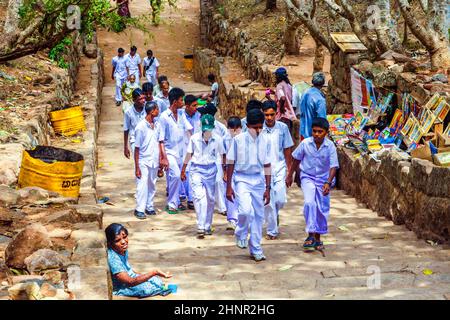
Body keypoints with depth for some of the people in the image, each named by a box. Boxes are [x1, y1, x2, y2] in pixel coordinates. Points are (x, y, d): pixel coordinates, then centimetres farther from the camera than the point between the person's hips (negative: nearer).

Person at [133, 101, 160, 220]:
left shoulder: (156, 125, 6)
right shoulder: (141, 127, -13)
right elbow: (137, 148, -10)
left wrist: (160, 159, 11)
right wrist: (137, 167, -11)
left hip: (154, 161, 6)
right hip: (143, 162, -6)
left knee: (152, 185, 11)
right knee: (142, 186, -5)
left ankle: (149, 207, 21)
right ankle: (139, 209, 1)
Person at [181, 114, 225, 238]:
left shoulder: (217, 139, -4)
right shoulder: (194, 138, -6)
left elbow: (222, 156, 7)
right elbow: (189, 154, 6)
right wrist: (183, 170, 11)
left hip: (211, 170, 2)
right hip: (196, 169, -2)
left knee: (210, 198, 9)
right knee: (199, 196, -16)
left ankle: (207, 226, 24)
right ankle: (200, 227, -17)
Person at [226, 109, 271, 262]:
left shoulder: (264, 141, 2)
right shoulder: (238, 140, -7)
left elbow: (267, 166, 8)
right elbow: (230, 163, -2)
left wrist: (268, 188, 6)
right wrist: (228, 187, -3)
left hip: (259, 180, 4)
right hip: (242, 179, -3)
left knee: (258, 215, 6)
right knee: (246, 210, -22)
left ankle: (256, 249, 19)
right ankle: (241, 235, 8)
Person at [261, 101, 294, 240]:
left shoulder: (283, 127, 1)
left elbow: (287, 149, 9)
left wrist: (288, 169, 9)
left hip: (279, 167, 1)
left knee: (281, 199, -6)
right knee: (268, 202, -1)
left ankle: (275, 214, 28)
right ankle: (272, 231, 12)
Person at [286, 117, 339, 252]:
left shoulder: (330, 146, -14)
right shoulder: (305, 143, -12)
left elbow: (333, 166, -14)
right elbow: (296, 159, 4)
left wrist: (328, 183, -27)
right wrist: (289, 176, 12)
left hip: (323, 180, 1)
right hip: (307, 177, -1)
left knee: (322, 210, 7)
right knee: (310, 203, -24)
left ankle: (317, 238, 25)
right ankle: (311, 235, -18)